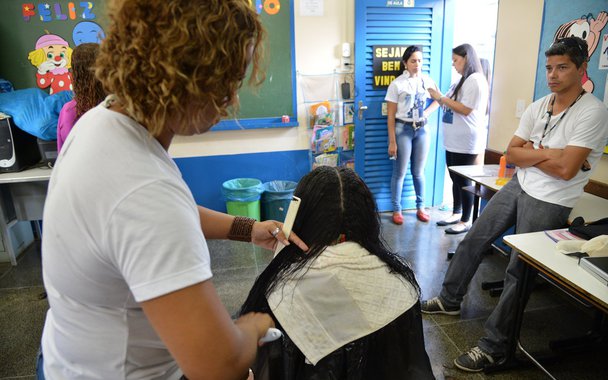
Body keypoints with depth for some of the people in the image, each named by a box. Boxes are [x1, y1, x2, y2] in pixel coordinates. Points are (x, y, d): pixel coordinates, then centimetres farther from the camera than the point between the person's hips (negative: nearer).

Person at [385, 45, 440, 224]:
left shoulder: (427, 80, 4)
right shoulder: (397, 84, -8)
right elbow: (391, 116, -8)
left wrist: (427, 112, 0)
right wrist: (392, 142, -12)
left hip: (422, 130, 4)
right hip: (403, 130, -3)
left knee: (418, 172, 12)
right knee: (399, 173, 2)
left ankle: (420, 207, 25)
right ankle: (396, 210, 15)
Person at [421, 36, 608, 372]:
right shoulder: (538, 107, 5)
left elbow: (565, 169, -22)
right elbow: (511, 154, 3)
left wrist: (531, 152, -8)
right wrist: (548, 154, -10)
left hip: (550, 202, -7)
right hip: (518, 187, 7)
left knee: (518, 273, -5)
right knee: (472, 241, 11)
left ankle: (493, 347, 7)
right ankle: (450, 299, 30)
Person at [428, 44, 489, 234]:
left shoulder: (475, 80, -13)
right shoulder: (463, 80, 18)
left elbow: (466, 110, -20)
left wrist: (441, 98, -15)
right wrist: (439, 97, 2)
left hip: (466, 143, -9)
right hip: (454, 141, 9)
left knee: (464, 181, -1)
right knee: (455, 180, 15)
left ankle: (465, 221, 9)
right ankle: (456, 214, 27)